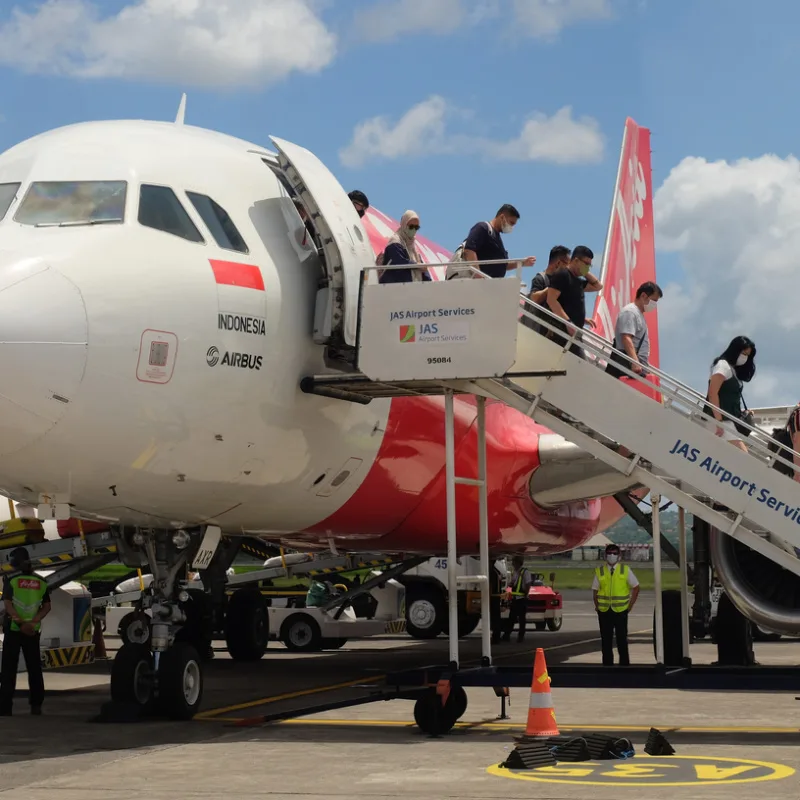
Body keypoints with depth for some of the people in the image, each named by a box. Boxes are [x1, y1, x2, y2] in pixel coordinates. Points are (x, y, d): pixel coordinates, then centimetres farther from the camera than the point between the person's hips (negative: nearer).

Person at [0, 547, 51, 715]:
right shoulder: (41, 582, 6)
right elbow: (47, 607, 1)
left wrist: (20, 622, -19)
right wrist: (32, 621, -8)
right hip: (33, 631, 3)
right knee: (34, 667, 12)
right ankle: (36, 705, 11)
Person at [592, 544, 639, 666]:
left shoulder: (625, 570, 2)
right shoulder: (599, 571, 4)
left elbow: (635, 588, 7)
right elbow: (595, 591, 9)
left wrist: (630, 606, 3)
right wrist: (597, 606, 2)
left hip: (620, 611, -1)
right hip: (604, 612, 1)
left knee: (622, 640, 0)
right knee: (606, 641, 5)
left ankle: (624, 664, 7)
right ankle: (607, 665, 13)